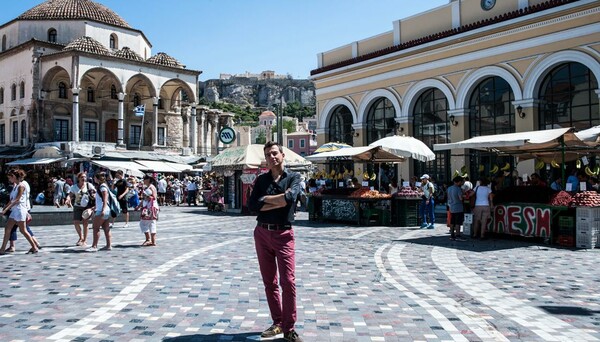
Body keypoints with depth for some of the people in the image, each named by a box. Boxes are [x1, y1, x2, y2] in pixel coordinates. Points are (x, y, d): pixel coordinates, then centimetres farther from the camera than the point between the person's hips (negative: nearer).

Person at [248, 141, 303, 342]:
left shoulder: (293, 177, 0)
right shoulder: (261, 180, 9)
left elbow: (290, 198, -21)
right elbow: (253, 205, -5)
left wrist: (265, 199, -9)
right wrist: (279, 201, -11)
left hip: (283, 235, -4)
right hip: (262, 233, 4)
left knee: (288, 282, -6)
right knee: (269, 282, 10)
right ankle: (278, 323, 23)